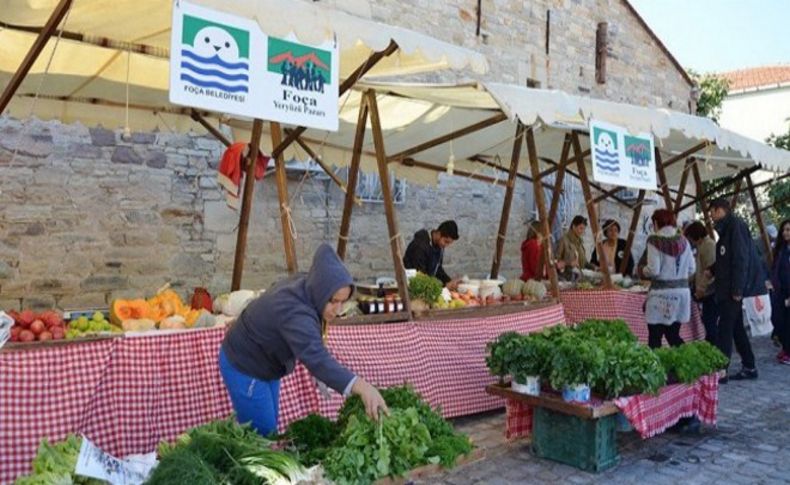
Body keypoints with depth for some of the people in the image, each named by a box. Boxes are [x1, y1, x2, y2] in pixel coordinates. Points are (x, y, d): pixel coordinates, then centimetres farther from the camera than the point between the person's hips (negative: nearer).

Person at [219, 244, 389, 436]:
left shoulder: (302, 287, -11)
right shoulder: (294, 313, -38)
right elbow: (317, 358, -53)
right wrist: (361, 386, -64)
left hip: (264, 363, 9)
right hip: (244, 367, -9)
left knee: (270, 428, 19)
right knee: (261, 434, -2)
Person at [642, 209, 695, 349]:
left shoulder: (655, 240, -10)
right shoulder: (683, 241, 6)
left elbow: (653, 270, -14)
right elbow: (691, 269, 8)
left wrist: (642, 270, 6)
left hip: (661, 293, -6)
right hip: (682, 291, 6)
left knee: (655, 337, 3)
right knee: (673, 335, 17)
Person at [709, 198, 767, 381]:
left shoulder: (735, 225, -13)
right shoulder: (726, 228, 15)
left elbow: (741, 258, -19)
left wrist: (737, 288, -21)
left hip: (733, 287, -9)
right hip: (728, 287, 9)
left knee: (725, 329, -7)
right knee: (736, 327, 14)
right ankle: (749, 367, 22)